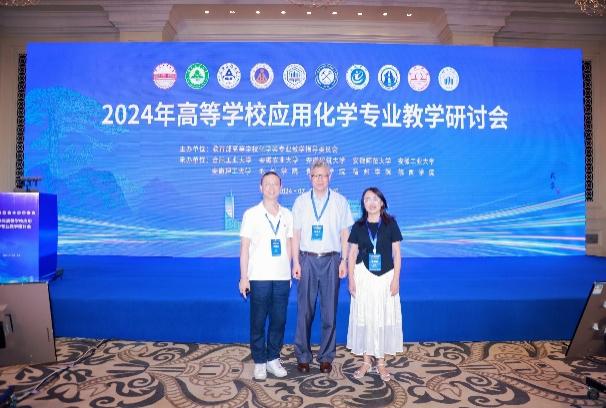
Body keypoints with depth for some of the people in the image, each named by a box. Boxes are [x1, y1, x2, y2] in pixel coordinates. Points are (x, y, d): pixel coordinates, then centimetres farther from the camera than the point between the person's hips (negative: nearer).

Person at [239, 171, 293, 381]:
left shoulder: (287, 215, 7)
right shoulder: (251, 214, -2)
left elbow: (288, 245, 12)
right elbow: (244, 247, -2)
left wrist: (289, 272, 8)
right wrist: (244, 277, -5)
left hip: (282, 277, 3)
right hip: (259, 277, -3)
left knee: (279, 320, 8)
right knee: (258, 321, 5)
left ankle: (273, 359, 24)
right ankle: (259, 362, 19)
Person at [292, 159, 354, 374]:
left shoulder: (340, 201, 5)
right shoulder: (301, 201, 5)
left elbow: (345, 233, 5)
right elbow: (296, 234, 5)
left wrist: (344, 261, -1)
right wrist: (296, 262, -1)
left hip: (331, 259, 0)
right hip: (307, 259, 0)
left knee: (330, 311, 6)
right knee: (304, 310, 4)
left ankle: (326, 356, 19)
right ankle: (303, 356, 17)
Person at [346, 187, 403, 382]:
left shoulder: (390, 224, 0)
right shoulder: (358, 226, 3)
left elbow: (397, 254, 1)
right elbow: (352, 255, 5)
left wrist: (395, 279, -4)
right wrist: (351, 279, -1)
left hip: (385, 277, -1)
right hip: (363, 278, 1)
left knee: (384, 318, 4)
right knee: (364, 318, 5)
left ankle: (381, 362, 19)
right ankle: (366, 360, 20)